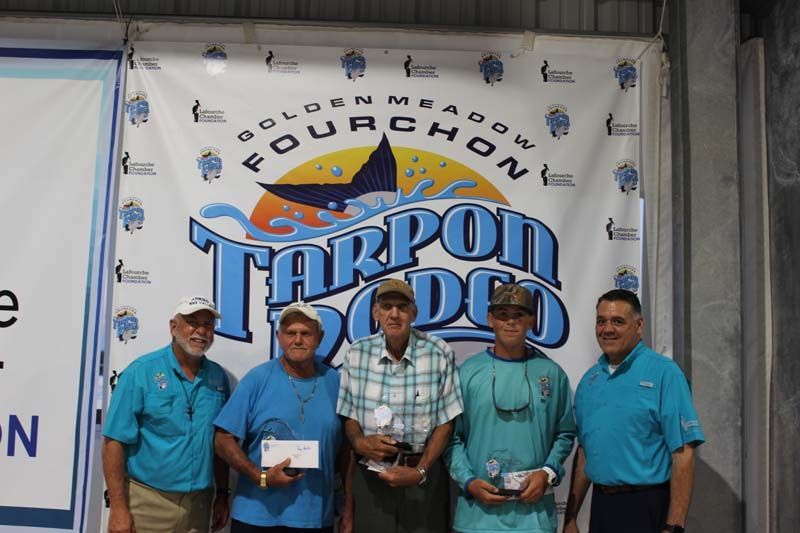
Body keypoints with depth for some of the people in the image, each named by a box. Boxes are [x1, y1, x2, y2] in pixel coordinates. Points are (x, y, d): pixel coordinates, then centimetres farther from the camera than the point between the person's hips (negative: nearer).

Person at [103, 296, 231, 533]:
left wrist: (222, 495, 10)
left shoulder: (218, 377, 4)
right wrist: (118, 508, -15)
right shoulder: (140, 372, -9)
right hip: (147, 502, -4)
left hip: (199, 503, 4)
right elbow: (114, 442, -11)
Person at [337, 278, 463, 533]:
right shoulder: (356, 353, -2)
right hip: (370, 475, 2)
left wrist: (420, 471, -13)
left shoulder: (440, 353, -9)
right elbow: (349, 416, 6)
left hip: (424, 475, -1)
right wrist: (360, 442, -14)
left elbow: (445, 423, -4)